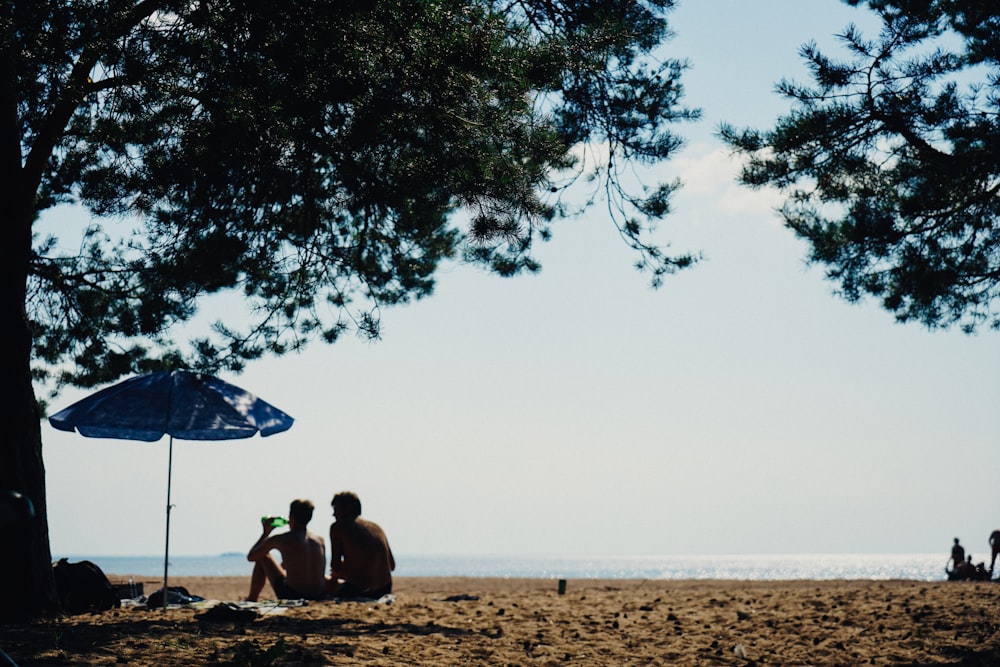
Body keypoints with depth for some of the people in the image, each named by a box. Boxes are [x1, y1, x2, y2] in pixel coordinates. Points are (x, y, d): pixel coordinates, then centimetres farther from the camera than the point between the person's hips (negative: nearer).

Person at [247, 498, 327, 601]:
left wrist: (265, 533, 21)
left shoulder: (280, 539, -7)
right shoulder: (320, 539, 3)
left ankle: (252, 599, 31)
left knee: (262, 558, 17)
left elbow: (251, 557, 7)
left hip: (291, 596, -4)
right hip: (319, 596, 4)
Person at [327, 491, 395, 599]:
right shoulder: (376, 527, 15)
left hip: (358, 590, -6)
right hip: (384, 590, 6)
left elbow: (335, 565, -5)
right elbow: (392, 565, 15)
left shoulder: (337, 527, 0)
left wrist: (336, 573, 19)